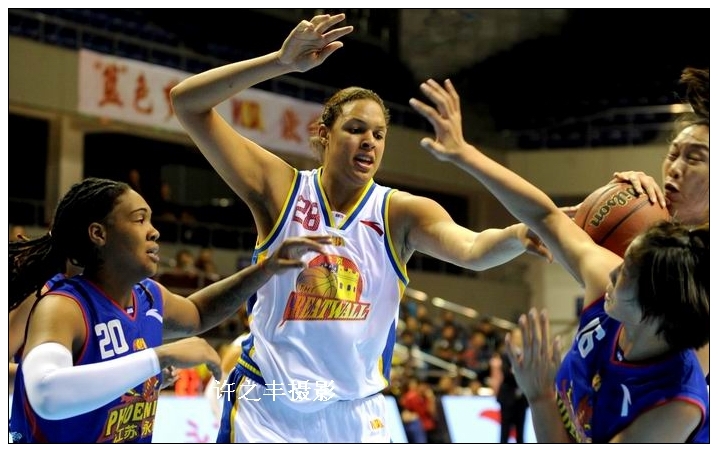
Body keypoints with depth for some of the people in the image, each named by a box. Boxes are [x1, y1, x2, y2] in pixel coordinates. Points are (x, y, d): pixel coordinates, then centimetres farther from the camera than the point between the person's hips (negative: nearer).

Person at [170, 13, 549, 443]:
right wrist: (282, 61, -22)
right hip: (269, 408, -1)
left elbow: (471, 249, -23)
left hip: (355, 414, 1)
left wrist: (517, 236, -47)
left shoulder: (400, 212, -4)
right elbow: (187, 102, -10)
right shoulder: (281, 190, -5)